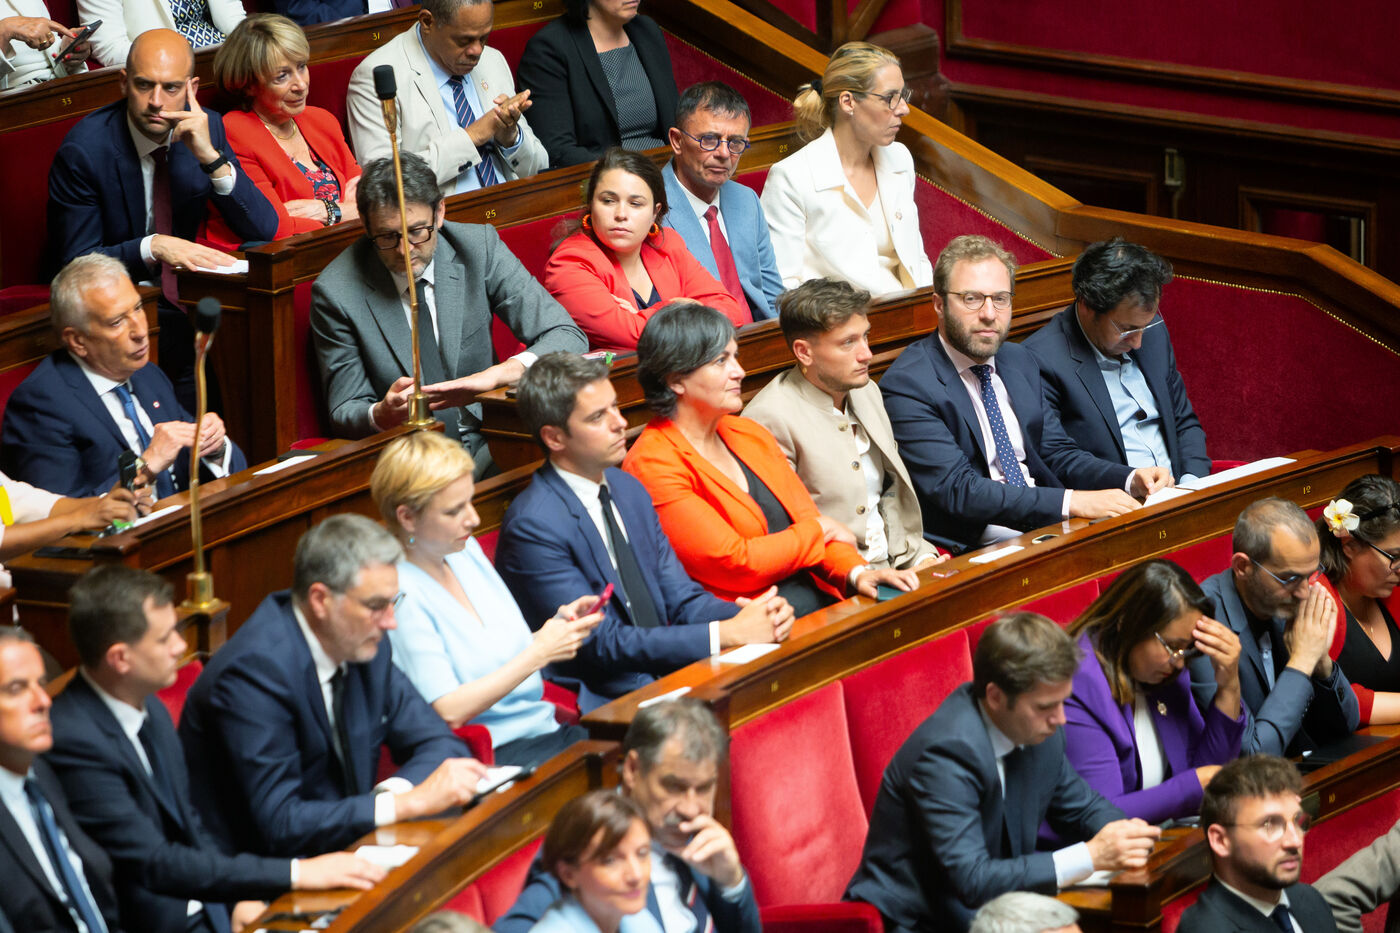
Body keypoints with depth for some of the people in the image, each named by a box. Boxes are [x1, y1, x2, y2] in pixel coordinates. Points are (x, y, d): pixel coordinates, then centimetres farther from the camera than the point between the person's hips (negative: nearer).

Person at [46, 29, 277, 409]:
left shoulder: (205, 129, -1)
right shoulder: (84, 150, -14)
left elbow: (263, 231, -4)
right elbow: (75, 262, -13)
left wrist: (212, 157, -19)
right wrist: (153, 247, -29)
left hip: (184, 295, 5)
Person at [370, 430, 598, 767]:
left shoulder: (466, 550, 11)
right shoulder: (399, 594, -14)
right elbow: (448, 712, -18)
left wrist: (558, 624, 2)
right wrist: (537, 654, -16)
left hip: (546, 726, 8)